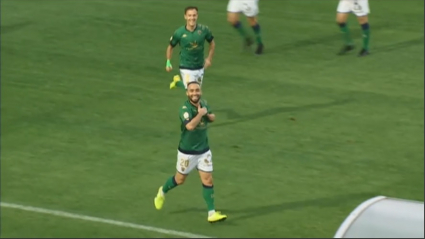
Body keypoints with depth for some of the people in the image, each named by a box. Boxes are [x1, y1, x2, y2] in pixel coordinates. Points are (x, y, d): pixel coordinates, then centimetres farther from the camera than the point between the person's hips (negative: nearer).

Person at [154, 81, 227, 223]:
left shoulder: (203, 104, -3)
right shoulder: (185, 109, -24)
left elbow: (212, 118, 16)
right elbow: (190, 126, -41)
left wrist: (208, 115, -6)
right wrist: (201, 113, -30)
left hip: (204, 150, 5)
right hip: (187, 152, -5)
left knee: (207, 180, -1)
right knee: (180, 179, 14)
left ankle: (212, 213, 2)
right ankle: (163, 192, 44)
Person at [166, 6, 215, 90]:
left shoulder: (204, 30, -11)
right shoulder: (179, 33, -14)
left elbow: (212, 43, 7)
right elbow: (170, 47, 2)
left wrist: (209, 58, 3)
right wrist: (168, 62, -5)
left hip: (200, 67, 3)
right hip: (186, 68, -3)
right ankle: (178, 81, 22)